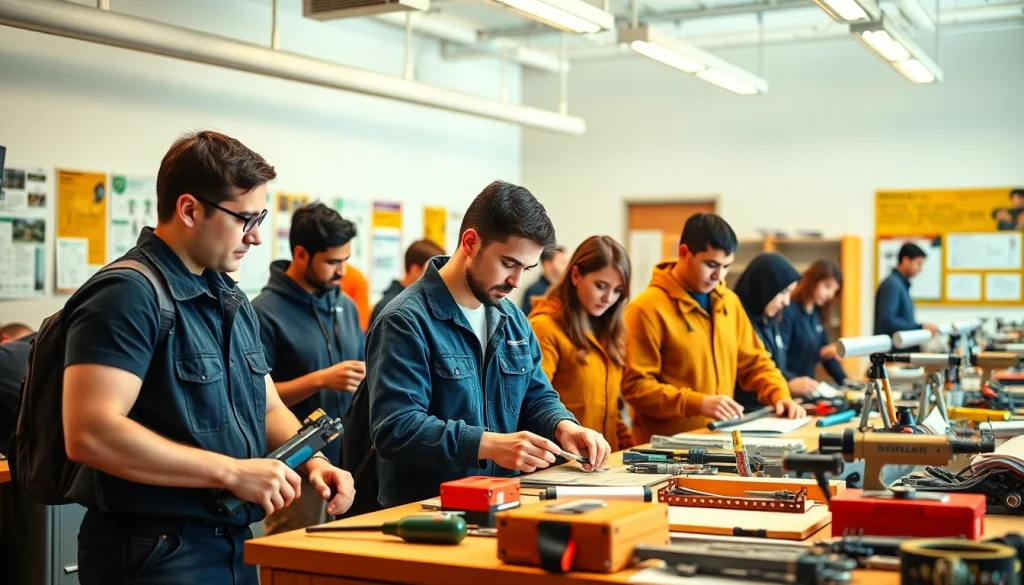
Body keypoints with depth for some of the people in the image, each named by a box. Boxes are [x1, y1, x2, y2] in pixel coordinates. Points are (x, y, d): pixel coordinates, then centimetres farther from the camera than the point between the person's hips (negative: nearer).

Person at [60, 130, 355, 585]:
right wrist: (231, 471, -23)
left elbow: (268, 407, 18)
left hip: (235, 547, 9)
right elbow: (89, 433, -27)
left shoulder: (231, 300, 12)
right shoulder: (129, 295, -17)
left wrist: (312, 461, -3)